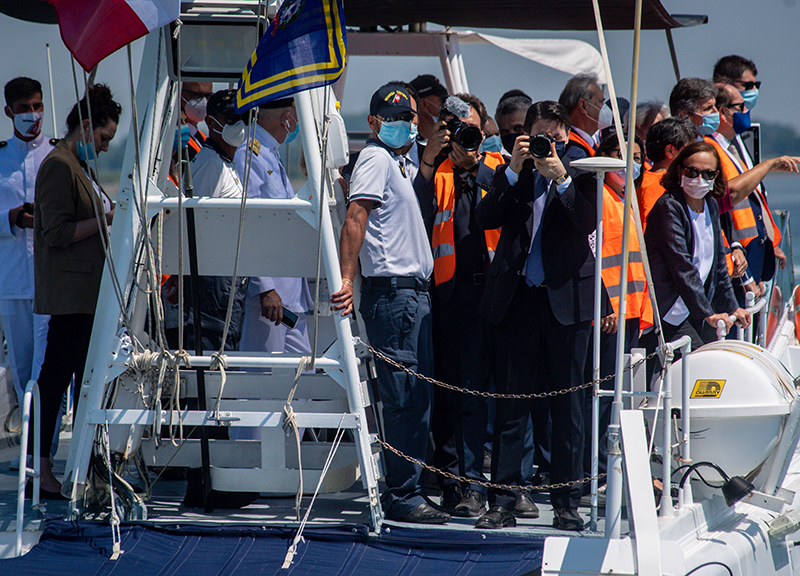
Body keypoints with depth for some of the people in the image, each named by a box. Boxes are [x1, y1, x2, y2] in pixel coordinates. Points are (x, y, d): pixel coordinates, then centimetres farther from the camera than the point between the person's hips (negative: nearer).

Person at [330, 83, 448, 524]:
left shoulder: (397, 163, 22)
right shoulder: (377, 158, -7)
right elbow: (355, 218, -19)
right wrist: (347, 278, -28)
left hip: (412, 290, 10)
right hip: (393, 290, -10)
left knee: (417, 397, 11)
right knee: (405, 397, -10)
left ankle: (405, 491, 16)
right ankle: (402, 495, -7)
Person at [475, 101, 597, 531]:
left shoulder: (580, 171, 6)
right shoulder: (511, 174, 10)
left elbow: (588, 222, -7)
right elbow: (486, 219, -3)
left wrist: (562, 178, -17)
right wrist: (514, 170, -10)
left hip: (566, 298, -1)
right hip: (516, 298, 1)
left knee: (567, 404, 3)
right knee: (510, 402, 2)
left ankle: (566, 503, 9)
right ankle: (502, 501, 5)